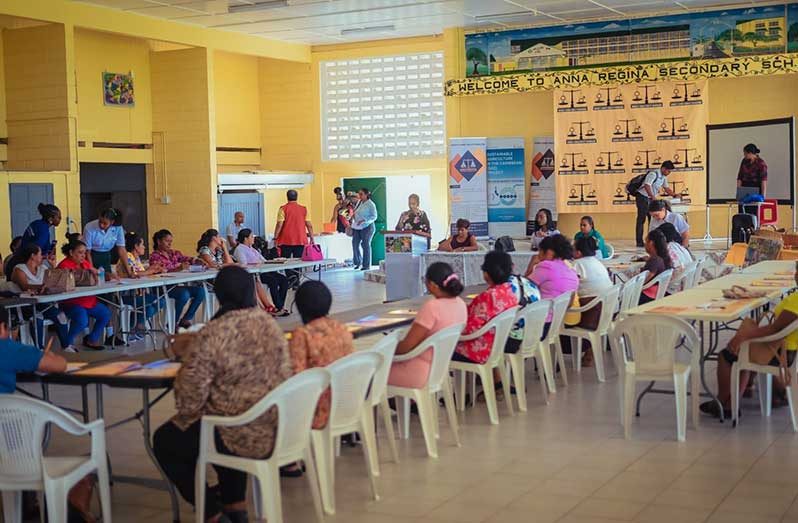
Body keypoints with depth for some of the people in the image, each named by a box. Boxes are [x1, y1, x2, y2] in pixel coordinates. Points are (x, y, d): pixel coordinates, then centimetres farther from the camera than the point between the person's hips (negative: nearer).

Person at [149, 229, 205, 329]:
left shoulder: (175, 253, 16)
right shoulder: (154, 256, -4)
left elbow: (186, 259, 3)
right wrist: (178, 268, -32)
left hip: (176, 285, 7)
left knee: (200, 291, -12)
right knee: (184, 294, -33)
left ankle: (185, 320, -2)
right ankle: (174, 323, -13)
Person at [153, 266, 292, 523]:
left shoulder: (212, 334, -20)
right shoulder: (269, 323, 1)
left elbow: (189, 401, -16)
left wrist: (187, 357, 4)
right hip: (276, 430, 7)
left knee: (164, 440, 20)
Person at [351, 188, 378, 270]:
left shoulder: (371, 204, -10)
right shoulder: (359, 202, 9)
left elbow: (374, 217, -11)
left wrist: (364, 220, -21)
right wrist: (353, 215, 3)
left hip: (366, 227, -7)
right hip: (356, 227, 7)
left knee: (366, 245, -1)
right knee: (355, 244, 5)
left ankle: (366, 265, 7)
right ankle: (358, 262, 22)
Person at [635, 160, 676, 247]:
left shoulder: (663, 177, 9)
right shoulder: (654, 174, -19)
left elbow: (666, 188, 20)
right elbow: (647, 185, -31)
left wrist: (674, 195, 6)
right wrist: (653, 197, -37)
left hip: (651, 198, 9)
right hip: (642, 197, -9)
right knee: (641, 219, -9)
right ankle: (639, 242, -8)